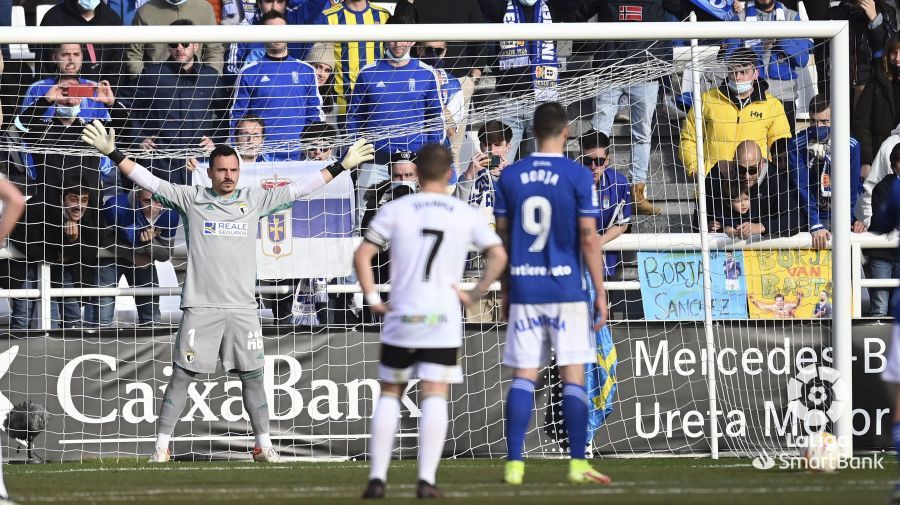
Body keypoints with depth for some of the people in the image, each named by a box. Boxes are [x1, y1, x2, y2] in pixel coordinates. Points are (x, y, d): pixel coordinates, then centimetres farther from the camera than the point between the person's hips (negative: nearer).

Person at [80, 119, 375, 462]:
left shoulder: (254, 201, 9)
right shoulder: (191, 199, 3)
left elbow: (298, 189, 13)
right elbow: (150, 182, 0)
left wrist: (341, 167, 12)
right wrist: (113, 155, -8)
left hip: (242, 307, 2)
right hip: (200, 306, -2)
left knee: (252, 376, 5)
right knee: (181, 376, -3)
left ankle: (264, 445, 14)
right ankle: (162, 446, 1)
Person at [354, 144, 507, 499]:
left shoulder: (395, 210, 1)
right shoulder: (466, 215, 4)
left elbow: (362, 256, -4)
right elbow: (498, 256, -2)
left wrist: (373, 299, 2)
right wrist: (475, 294, 1)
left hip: (401, 317, 0)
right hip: (444, 319, 0)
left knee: (389, 394, 11)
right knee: (435, 397, -1)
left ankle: (377, 477, 6)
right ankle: (427, 480, -10)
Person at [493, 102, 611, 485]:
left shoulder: (510, 176, 4)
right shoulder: (578, 176, -6)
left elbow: (501, 236, 9)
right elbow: (588, 238, -7)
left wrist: (505, 287, 19)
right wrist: (600, 292, -2)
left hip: (523, 291, 3)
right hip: (566, 290, -3)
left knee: (523, 378, 4)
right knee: (573, 377, 2)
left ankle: (514, 464, 0)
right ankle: (578, 464, 1)